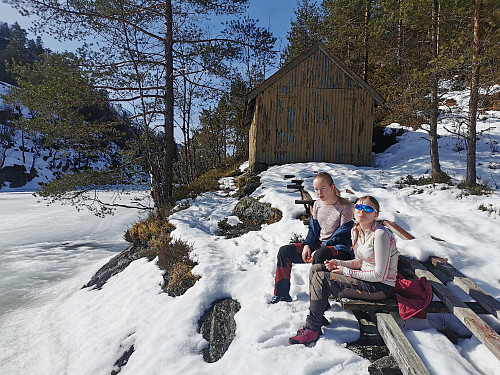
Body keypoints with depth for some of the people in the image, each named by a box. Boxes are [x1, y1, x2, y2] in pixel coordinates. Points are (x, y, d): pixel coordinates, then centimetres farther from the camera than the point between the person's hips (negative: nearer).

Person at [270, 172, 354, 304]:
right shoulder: (317, 204, 7)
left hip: (339, 248, -7)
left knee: (320, 256, -41)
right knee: (284, 251, -5)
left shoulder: (345, 207, -13)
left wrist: (318, 251, -20)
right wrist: (307, 245, -5)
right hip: (319, 245, 7)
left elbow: (342, 237, -15)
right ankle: (282, 294, 4)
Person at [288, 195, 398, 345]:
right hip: (365, 276, 9)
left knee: (321, 278, -19)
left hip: (382, 287, -9)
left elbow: (380, 275, -23)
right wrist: (338, 263, -5)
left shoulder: (380, 235, -23)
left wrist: (347, 272, -16)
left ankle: (313, 329, -5)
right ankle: (318, 315, 11)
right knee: (316, 268, 2)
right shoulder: (356, 231, 2)